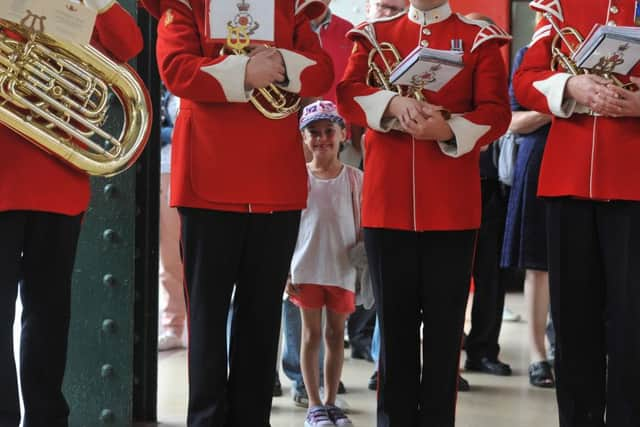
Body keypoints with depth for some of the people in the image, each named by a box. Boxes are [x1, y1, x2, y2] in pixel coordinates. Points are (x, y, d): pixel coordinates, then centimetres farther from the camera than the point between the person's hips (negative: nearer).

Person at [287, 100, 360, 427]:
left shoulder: (355, 178, 2)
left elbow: (362, 227, 6)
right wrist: (285, 271, -3)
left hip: (343, 269, 1)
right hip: (307, 268, -1)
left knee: (336, 333, 9)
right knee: (312, 334, 5)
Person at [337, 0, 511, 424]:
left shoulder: (480, 38, 6)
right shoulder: (375, 34, 12)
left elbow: (496, 111, -3)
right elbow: (347, 92, -1)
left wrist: (450, 129, -22)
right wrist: (392, 103, -20)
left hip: (452, 206, -1)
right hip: (386, 201, 2)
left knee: (445, 322, 3)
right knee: (394, 319, 9)